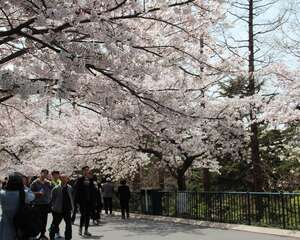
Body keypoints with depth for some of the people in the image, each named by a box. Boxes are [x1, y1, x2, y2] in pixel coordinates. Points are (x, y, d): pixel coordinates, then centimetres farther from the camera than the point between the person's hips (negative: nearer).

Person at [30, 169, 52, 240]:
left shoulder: (48, 183, 8)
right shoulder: (35, 182, -4)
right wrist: (38, 193, -18)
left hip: (46, 203, 4)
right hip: (37, 203, -4)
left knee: (44, 219, 8)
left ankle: (43, 233, 20)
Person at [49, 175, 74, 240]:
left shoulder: (69, 188, 4)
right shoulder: (56, 188, -10)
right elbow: (52, 199, -3)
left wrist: (72, 207, 8)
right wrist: (53, 207, -4)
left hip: (67, 210, 4)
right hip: (58, 210, -4)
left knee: (69, 225, 4)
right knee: (55, 224, 10)